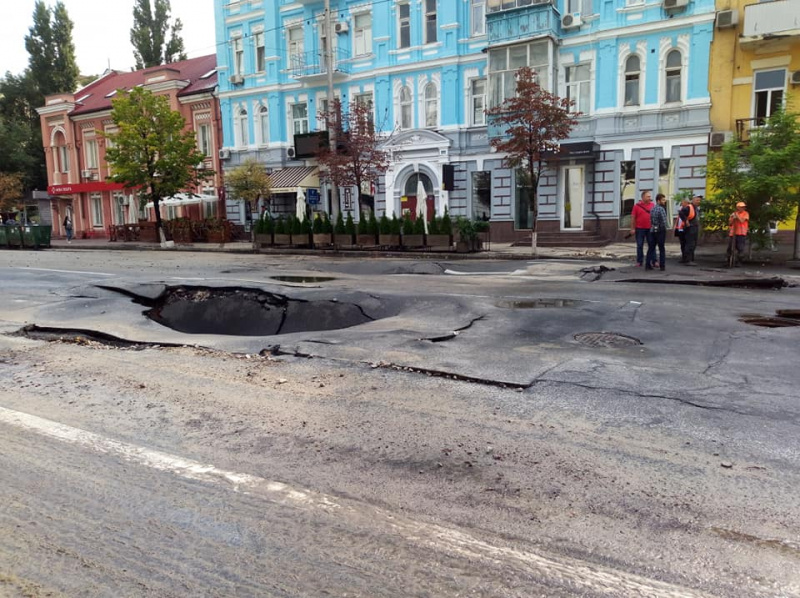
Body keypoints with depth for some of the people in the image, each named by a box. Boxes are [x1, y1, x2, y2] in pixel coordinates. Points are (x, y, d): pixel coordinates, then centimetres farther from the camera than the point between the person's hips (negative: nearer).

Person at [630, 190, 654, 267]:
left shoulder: (652, 205, 6)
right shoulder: (637, 206, -2)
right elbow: (633, 217, -2)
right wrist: (632, 228, -6)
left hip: (650, 229, 2)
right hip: (640, 229, -2)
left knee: (651, 245, 3)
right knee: (639, 245, 6)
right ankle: (639, 261, 14)